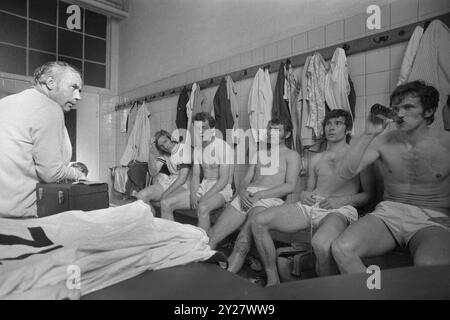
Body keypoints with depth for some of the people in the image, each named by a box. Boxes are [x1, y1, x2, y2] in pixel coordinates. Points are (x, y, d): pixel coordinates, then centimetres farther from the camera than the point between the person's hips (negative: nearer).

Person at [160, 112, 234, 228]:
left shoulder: (223, 147, -11)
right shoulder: (197, 149, 12)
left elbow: (224, 179, -15)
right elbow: (195, 176, 8)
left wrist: (204, 198, -20)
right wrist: (193, 194, -12)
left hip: (221, 189, -7)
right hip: (202, 187, 7)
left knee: (202, 207, -40)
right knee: (165, 203, -7)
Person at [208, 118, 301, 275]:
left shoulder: (291, 155, 12)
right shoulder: (260, 153, 30)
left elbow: (290, 186, -2)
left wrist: (259, 194, -13)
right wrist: (243, 191, -2)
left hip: (269, 199, -5)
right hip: (245, 197, 6)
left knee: (243, 240, -32)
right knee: (212, 236, -13)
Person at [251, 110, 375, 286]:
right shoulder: (316, 159, 27)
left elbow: (370, 194, 5)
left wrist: (342, 200, -11)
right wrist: (304, 195, 3)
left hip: (340, 209, -5)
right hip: (309, 206, 6)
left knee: (320, 243, -41)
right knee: (259, 221, -15)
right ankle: (273, 281, -7)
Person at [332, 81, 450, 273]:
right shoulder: (383, 141, 5)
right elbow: (346, 173, -5)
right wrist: (368, 135, -10)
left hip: (433, 220, -1)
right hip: (388, 213, 2)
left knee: (428, 268, -36)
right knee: (341, 249, -25)